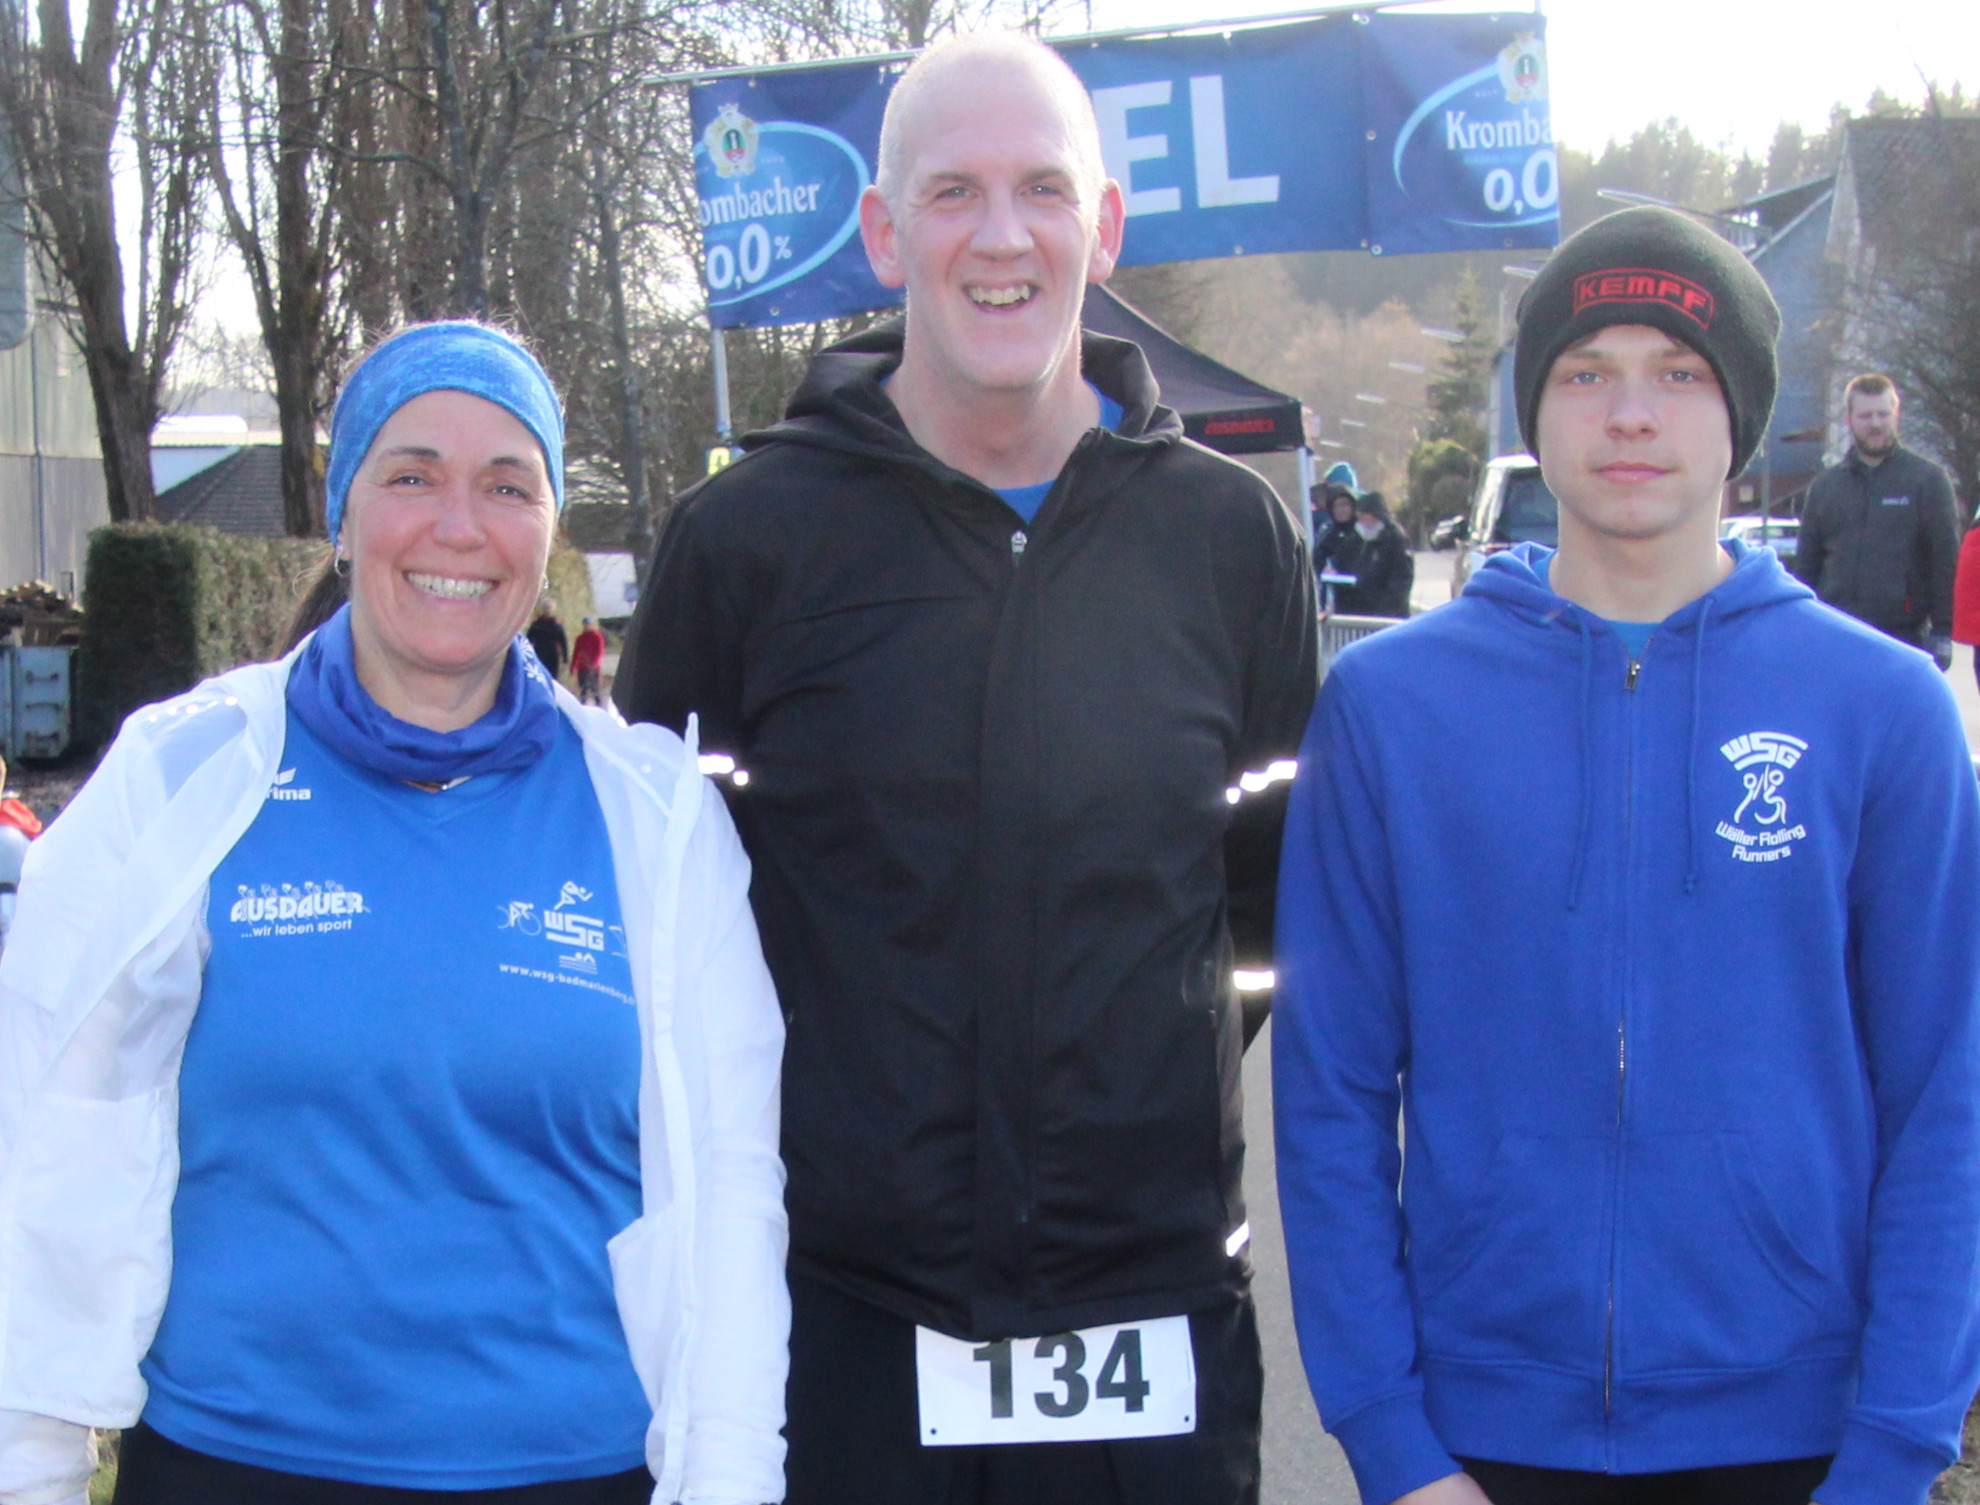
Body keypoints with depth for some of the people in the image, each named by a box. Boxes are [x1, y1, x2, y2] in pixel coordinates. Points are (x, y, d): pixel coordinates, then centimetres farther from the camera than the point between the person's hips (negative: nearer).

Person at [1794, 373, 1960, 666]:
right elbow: (1806, 563, 14)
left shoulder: (1927, 479, 2)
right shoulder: (1824, 486, 12)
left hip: (1903, 634, -3)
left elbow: (1945, 560, -1)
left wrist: (1942, 632, -8)